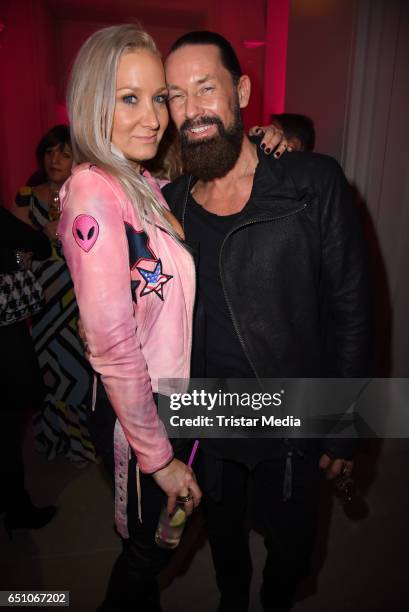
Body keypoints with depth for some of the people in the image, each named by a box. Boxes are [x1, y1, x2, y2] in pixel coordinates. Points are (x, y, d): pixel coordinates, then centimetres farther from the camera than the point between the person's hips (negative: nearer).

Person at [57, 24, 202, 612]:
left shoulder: (143, 184, 5)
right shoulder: (94, 192, -24)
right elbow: (112, 347, -25)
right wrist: (159, 456, -16)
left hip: (172, 395, 8)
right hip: (140, 412, -8)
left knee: (151, 541, 30)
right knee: (149, 546, 20)